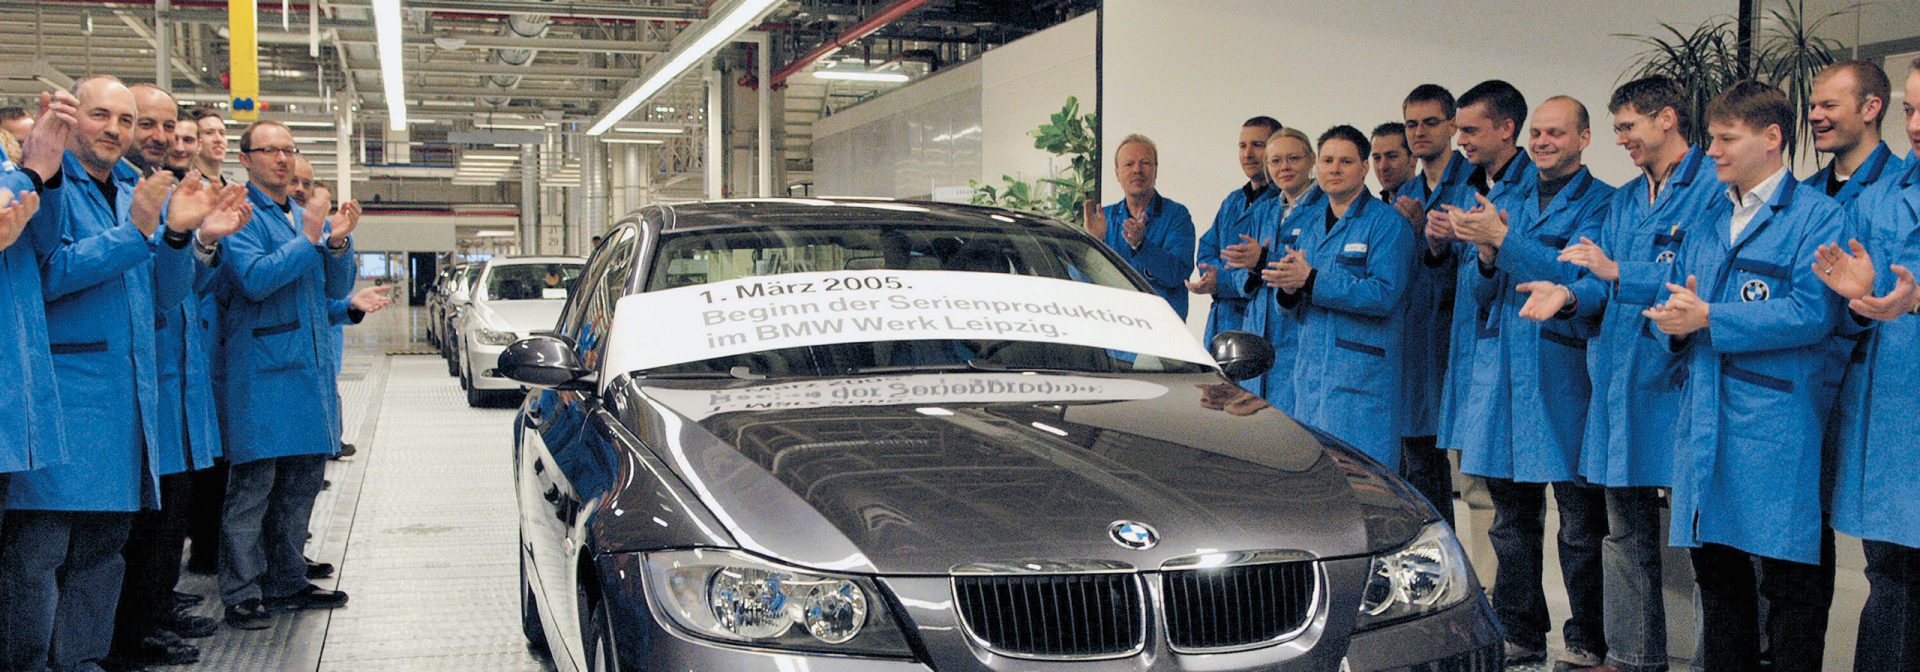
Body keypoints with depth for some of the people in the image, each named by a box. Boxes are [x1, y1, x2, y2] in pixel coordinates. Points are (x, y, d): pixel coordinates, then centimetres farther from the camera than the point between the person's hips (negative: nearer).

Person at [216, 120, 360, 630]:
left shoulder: (305, 216, 18)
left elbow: (337, 290, 15)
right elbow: (255, 279, -20)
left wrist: (338, 244, -3)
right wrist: (309, 239, -17)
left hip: (309, 368, 8)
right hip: (262, 372, -8)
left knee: (302, 481, 12)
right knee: (253, 485, -5)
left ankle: (286, 582, 22)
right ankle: (242, 595, 2)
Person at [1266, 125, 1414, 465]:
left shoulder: (1387, 223, -4)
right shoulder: (1306, 220, 17)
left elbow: (1384, 294, -17)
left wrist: (1311, 280, -19)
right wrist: (1289, 288, -6)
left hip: (1361, 373, -7)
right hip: (1309, 369, 7)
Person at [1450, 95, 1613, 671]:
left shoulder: (1600, 203, -2)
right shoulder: (1508, 201, 16)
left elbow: (1581, 277, -17)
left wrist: (1503, 240, -19)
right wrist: (1486, 257, -7)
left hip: (1564, 379, -6)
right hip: (1502, 377, 6)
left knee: (1581, 519, 2)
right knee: (1512, 515, 12)